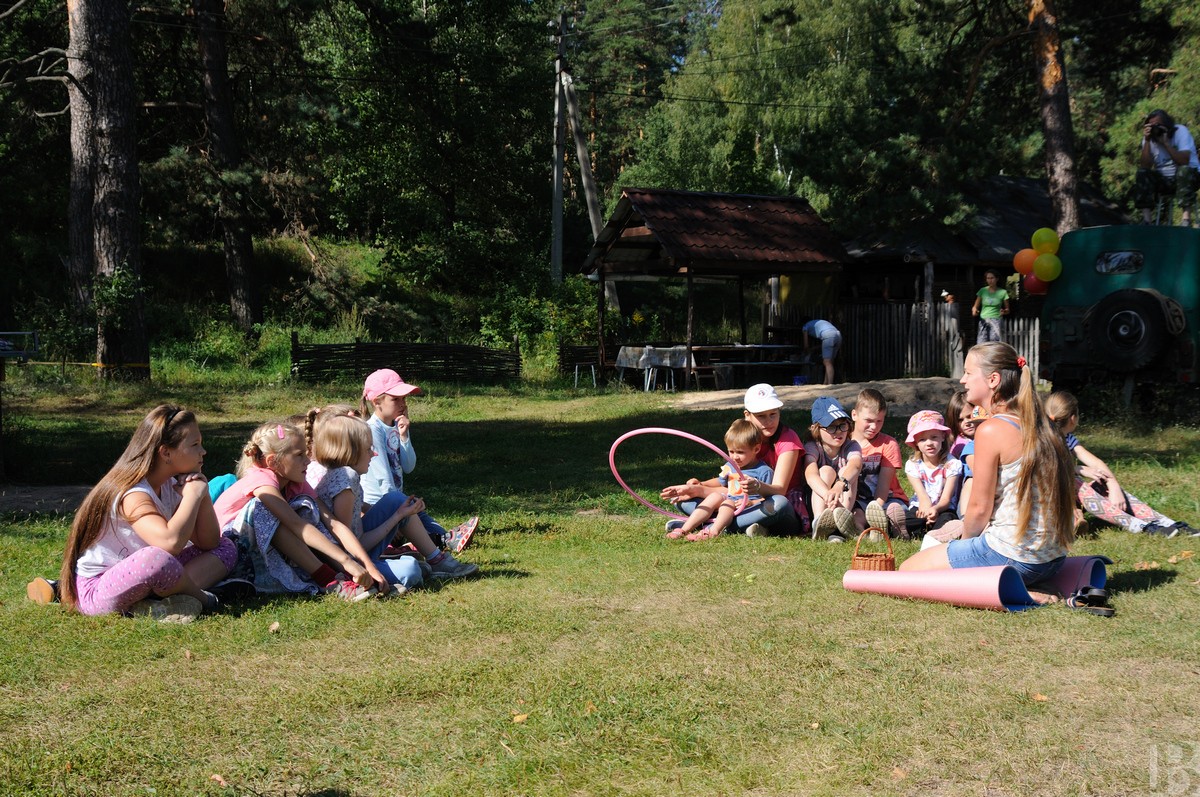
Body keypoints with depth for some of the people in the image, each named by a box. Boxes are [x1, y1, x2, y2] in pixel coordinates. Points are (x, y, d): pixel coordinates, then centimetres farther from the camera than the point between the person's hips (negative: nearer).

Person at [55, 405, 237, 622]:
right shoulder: (134, 495, -23)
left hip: (137, 581, 9)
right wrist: (193, 495, -26)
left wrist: (202, 496, -10)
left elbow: (208, 542, 5)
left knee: (225, 549, 5)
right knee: (157, 557, -40)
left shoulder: (170, 486, 4)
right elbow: (171, 542, -42)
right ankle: (201, 598, -9)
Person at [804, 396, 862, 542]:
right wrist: (827, 494, -56)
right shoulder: (812, 448, -12)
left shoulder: (851, 446, -9)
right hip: (816, 506, -1)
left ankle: (838, 529, -45)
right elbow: (810, 475, -34)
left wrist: (840, 484, -59)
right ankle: (819, 522, -47)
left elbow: (855, 465, -35)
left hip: (847, 504, 1)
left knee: (847, 472, -23)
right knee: (826, 470, -24)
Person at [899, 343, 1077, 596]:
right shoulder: (1037, 427, 9)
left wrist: (966, 541, 7)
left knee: (908, 568, 6)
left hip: (1012, 556, -9)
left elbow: (979, 508, -13)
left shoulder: (992, 430, -16)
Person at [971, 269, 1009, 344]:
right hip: (983, 320, 2)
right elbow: (975, 306, 11)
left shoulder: (1003, 292, 1)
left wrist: (1004, 311, -15)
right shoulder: (982, 291, 6)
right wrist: (974, 310, -12)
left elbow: (1007, 309, 8)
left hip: (996, 321, -2)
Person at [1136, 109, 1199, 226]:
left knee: (1184, 170, -35)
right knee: (1142, 174, -21)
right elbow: (1145, 167, -14)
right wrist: (1147, 141, -20)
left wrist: (1165, 143, -29)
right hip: (1164, 180, 4)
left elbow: (1184, 161, -26)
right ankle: (1146, 220, -28)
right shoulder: (1150, 137, -1)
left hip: (1186, 177, -3)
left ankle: (1186, 220, -40)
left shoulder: (1180, 131, -12)